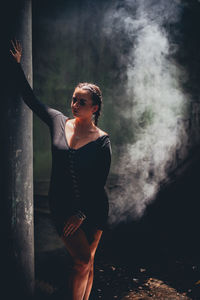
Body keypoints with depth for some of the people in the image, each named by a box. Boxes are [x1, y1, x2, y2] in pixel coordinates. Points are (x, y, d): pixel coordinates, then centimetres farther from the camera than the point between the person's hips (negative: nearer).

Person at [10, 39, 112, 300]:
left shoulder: (102, 141, -8)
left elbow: (99, 183, -8)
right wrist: (17, 65, 3)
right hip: (62, 206, 1)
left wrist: (81, 214, -11)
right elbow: (31, 99, 7)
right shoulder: (59, 122, 0)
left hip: (93, 208, 0)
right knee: (83, 261, -5)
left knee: (87, 263, 10)